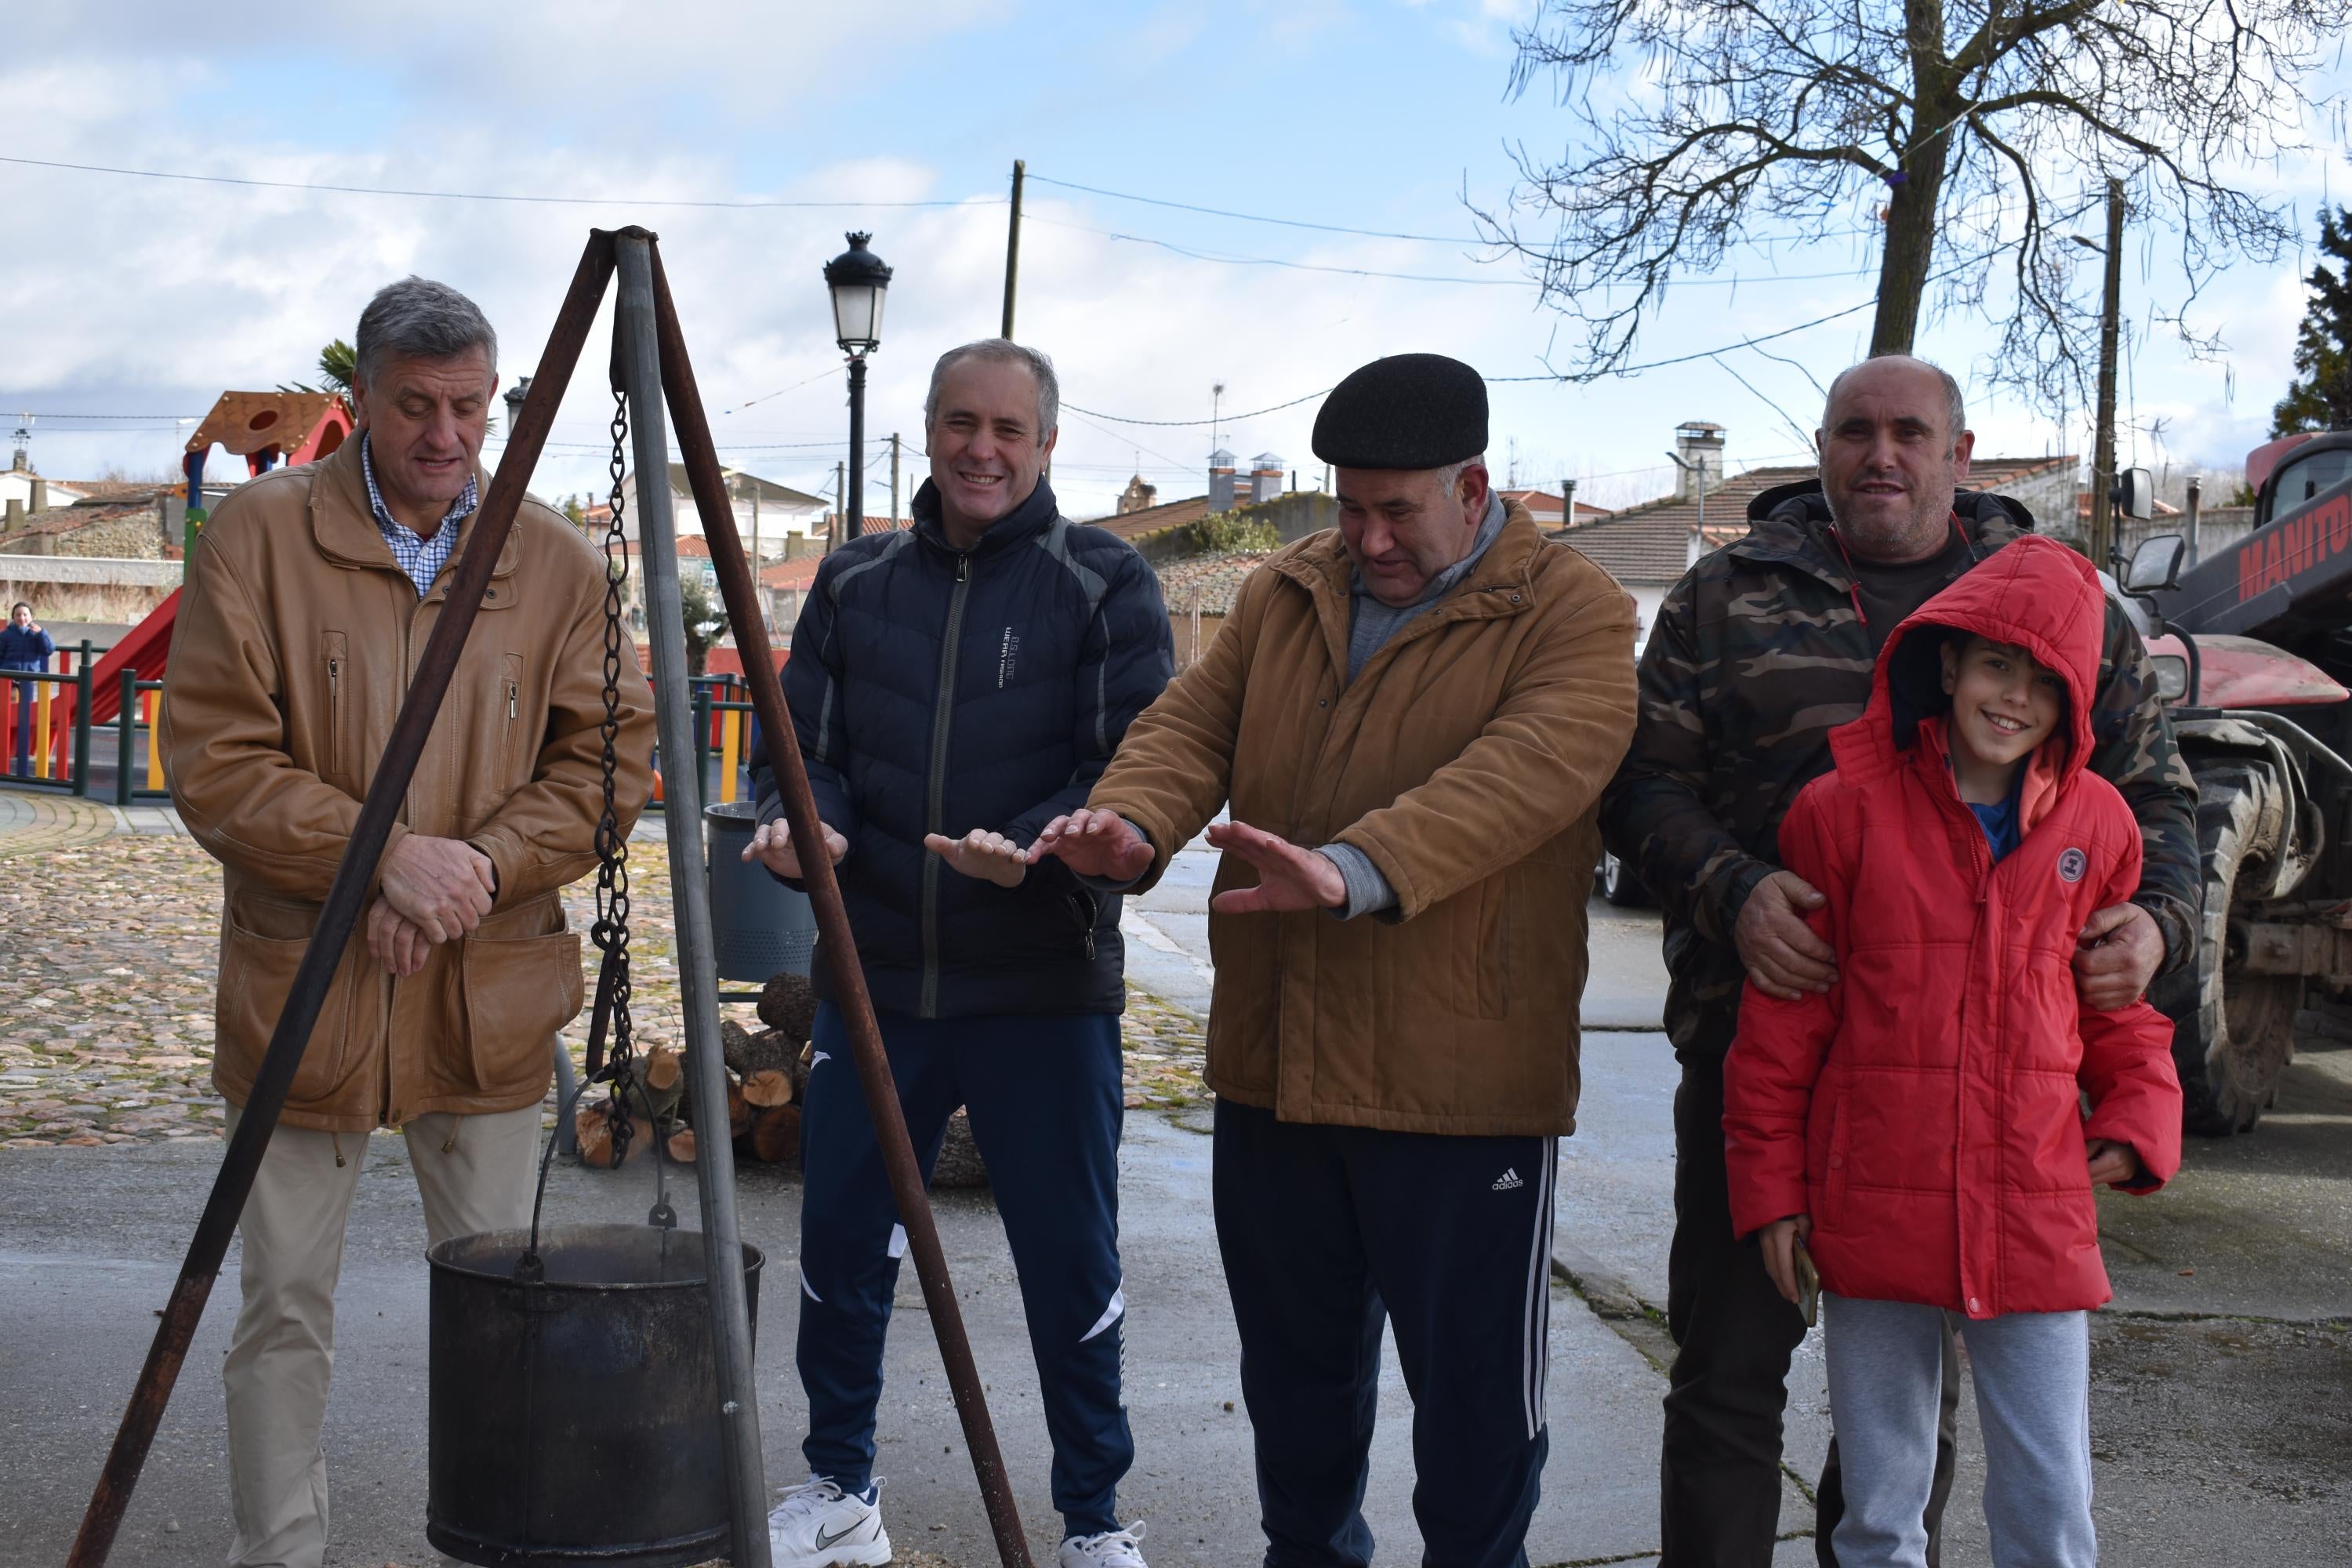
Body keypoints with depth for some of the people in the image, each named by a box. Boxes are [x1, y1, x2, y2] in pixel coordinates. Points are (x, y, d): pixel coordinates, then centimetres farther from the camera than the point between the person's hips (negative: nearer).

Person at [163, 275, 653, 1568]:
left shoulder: (555, 561, 4)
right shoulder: (259, 532, -3)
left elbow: (608, 758, 3)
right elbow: (210, 763, -8)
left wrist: (481, 864, -12)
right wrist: (385, 857, -17)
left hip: (489, 997, 2)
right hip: (302, 989, -2)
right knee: (286, 1309, 5)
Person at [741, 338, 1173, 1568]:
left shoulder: (1104, 583, -1)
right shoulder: (855, 583, 10)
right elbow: (804, 741, 12)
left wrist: (1032, 849, -26)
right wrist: (800, 820, -11)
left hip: (1044, 991, -3)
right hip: (872, 976, 4)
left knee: (1070, 1262, 5)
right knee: (839, 1241, 10)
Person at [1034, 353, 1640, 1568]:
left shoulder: (1570, 612, -8)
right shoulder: (1287, 591, 12)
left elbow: (1524, 772, -24)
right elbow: (1195, 721, 3)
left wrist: (1356, 871, -40)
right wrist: (1134, 825, -21)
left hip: (1464, 1087, -5)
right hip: (1271, 1064, 6)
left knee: (1474, 1381, 6)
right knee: (1292, 1363, 20)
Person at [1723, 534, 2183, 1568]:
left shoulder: (2095, 824, 4)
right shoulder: (1846, 810, -3)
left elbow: (2121, 1002, 17)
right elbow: (1781, 1018, 1)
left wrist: (2137, 1120, 1)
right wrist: (1771, 1185, 1)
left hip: (2036, 1219, 1)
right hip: (1874, 1213, -1)